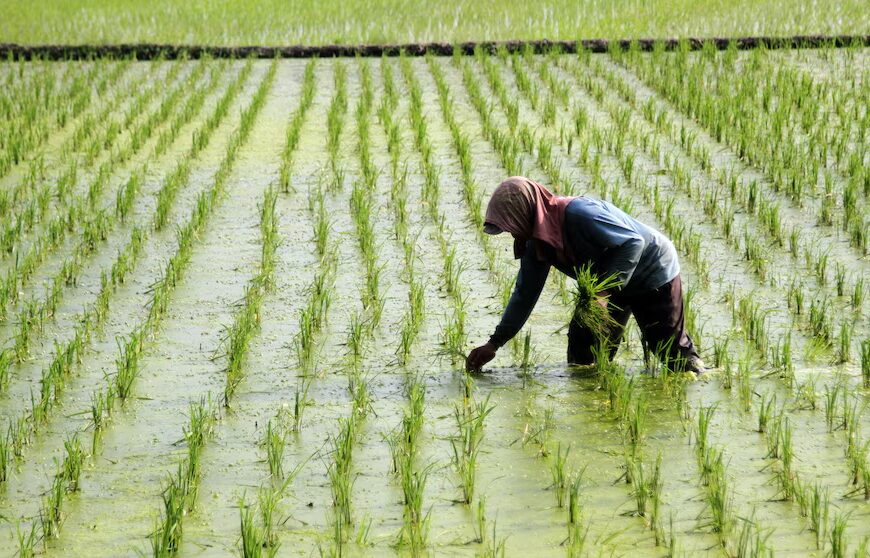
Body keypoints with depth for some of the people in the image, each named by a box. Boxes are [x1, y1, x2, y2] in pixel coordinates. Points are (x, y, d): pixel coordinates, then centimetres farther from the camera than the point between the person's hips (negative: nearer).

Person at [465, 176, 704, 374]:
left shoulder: (579, 214, -36)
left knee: (672, 350, 2)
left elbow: (634, 242, -34)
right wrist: (494, 344, -1)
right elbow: (525, 293, 2)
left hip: (653, 272, -8)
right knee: (582, 350, 0)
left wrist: (604, 292, -40)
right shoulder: (536, 243, -8)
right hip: (609, 282, 8)